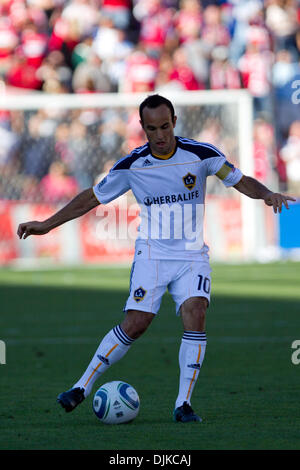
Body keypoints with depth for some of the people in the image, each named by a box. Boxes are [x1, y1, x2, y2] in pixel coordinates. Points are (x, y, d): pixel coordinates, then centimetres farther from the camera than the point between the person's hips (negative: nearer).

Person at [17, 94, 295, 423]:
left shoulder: (201, 155, -7)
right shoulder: (131, 165, -4)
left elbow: (241, 181, 1)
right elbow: (93, 197, 6)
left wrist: (267, 194, -21)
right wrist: (47, 224, 6)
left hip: (192, 256, 0)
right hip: (151, 255, 0)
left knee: (195, 317, -20)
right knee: (134, 325, -11)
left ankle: (183, 404, -13)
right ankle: (83, 387, 2)